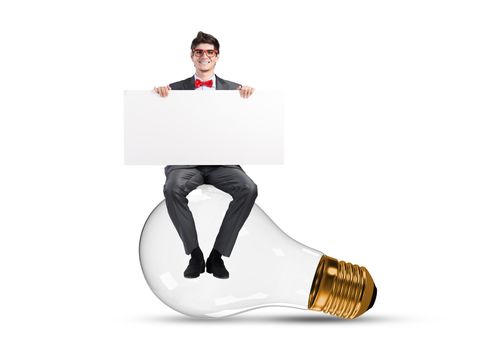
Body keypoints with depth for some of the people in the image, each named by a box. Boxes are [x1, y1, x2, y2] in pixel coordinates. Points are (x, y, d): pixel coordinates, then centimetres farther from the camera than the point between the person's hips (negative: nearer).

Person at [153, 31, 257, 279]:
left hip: (222, 160, 1)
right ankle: (194, 254, -18)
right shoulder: (176, 89, 14)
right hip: (185, 160, 0)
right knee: (173, 188, -34)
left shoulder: (232, 89, 14)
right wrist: (159, 95, -10)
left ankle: (218, 254, -17)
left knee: (248, 189, -29)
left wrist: (249, 97, -13)